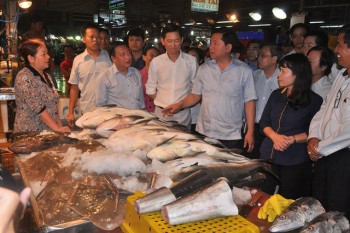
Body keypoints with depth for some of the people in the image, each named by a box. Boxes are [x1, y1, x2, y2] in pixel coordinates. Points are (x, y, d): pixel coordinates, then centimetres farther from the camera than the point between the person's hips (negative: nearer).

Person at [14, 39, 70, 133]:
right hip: (29, 133, -7)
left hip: (49, 131, 7)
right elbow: (38, 107, -20)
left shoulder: (46, 76, 11)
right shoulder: (24, 77, -13)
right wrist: (57, 128, -22)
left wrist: (61, 128, 3)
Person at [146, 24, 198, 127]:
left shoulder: (191, 61, -1)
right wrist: (163, 102, -2)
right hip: (161, 112, 1)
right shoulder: (156, 62, 1)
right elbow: (150, 89, 8)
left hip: (183, 113, 0)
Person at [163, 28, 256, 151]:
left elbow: (249, 102, -2)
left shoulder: (244, 71, -3)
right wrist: (179, 105, -5)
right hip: (203, 134, 3)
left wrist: (250, 132, -5)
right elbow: (195, 95, 12)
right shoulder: (203, 69, 6)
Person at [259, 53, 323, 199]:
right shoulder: (276, 95, 8)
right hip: (268, 156, 5)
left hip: (295, 161, -5)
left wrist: (292, 139, -20)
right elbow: (264, 122, 7)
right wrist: (275, 136, -11)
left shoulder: (314, 100, -8)